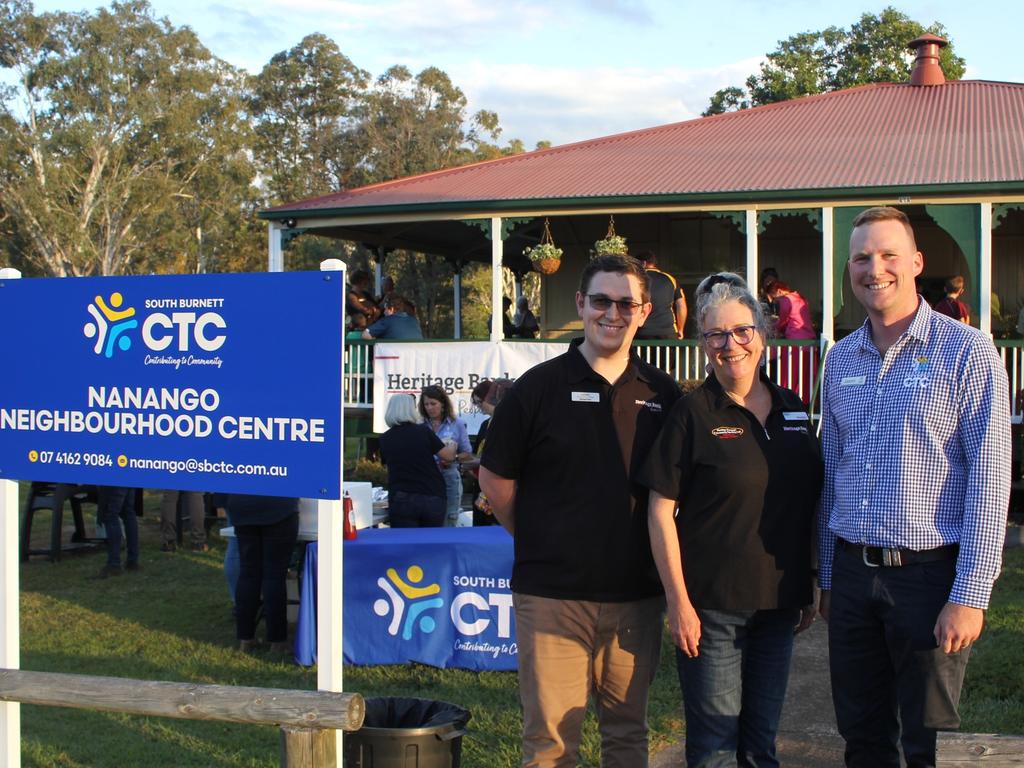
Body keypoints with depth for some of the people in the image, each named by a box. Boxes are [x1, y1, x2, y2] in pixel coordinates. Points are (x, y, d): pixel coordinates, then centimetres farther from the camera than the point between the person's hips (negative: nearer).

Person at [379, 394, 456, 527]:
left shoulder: (385, 439, 4)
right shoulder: (423, 431, -2)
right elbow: (449, 456, 1)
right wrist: (451, 445, 24)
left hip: (402, 500, 1)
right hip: (433, 497, -1)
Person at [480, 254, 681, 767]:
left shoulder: (662, 394, 6)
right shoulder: (538, 388, -2)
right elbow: (495, 478, 4)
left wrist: (660, 554, 7)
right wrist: (536, 541, 5)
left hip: (636, 596, 3)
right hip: (552, 594, -3)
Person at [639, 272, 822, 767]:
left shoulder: (792, 410, 7)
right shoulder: (693, 414, -8)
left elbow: (807, 507, 15)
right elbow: (661, 512, -10)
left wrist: (809, 590, 13)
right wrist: (678, 602, -14)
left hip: (778, 604, 5)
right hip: (712, 606, -5)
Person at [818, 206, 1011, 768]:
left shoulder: (965, 351, -7)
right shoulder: (841, 359, 10)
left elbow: (989, 477, -10)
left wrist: (970, 595, -15)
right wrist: (827, 575, 14)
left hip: (928, 573, -5)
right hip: (853, 572, 5)